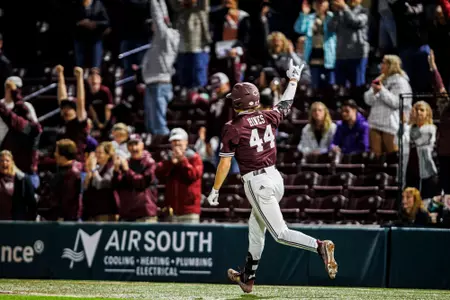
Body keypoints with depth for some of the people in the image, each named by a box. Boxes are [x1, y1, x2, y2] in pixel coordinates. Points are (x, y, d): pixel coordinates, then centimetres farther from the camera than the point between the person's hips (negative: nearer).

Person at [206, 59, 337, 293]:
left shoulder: (233, 128, -10)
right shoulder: (268, 118, 5)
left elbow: (224, 163, -9)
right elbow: (285, 105, 25)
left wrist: (214, 191, -1)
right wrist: (293, 80, 40)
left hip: (257, 184, -8)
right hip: (275, 178, 8)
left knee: (280, 233, -9)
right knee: (255, 229, 22)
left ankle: (319, 247, -30)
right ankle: (248, 278, 34)